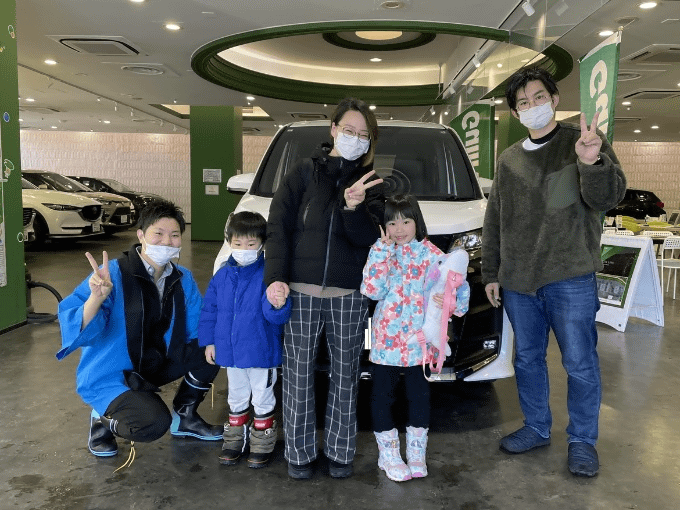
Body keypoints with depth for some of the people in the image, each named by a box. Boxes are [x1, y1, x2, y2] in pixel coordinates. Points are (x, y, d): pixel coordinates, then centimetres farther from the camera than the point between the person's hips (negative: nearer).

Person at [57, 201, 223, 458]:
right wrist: (96, 298, -48)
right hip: (108, 378, -6)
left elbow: (199, 326, 4)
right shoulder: (113, 275, -23)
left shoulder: (182, 278, -3)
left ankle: (184, 417, 14)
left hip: (155, 365, 7)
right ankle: (103, 421, 5)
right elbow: (78, 331, -30)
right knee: (154, 423, -29)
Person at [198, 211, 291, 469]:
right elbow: (209, 310, 7)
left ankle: (262, 445, 32)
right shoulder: (222, 276, -1)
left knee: (262, 399, 14)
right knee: (236, 398, 23)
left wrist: (277, 305, -46)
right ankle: (234, 441, 41)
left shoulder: (268, 275, -17)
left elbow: (277, 316, -24)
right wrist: (209, 341, 6)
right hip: (230, 351, 5)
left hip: (261, 352, -4)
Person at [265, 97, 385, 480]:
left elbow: (369, 237, -4)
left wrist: (354, 207, -24)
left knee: (345, 373, 9)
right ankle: (300, 452, 21)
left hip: (349, 292, 1)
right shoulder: (305, 172, 4)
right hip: (300, 288, -1)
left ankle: (340, 451, 25)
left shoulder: (370, 182, 7)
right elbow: (278, 226, -1)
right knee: (299, 372, 5)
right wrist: (276, 277, -12)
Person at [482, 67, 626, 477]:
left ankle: (583, 440, 21)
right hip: (518, 280, 5)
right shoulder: (509, 159, 12)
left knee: (580, 363, 3)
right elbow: (494, 220, 16)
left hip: (570, 278, -4)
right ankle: (537, 428, 31)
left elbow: (607, 197, -14)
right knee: (527, 359, 14)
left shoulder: (584, 142, -1)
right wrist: (491, 272, 13)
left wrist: (593, 162, -35)